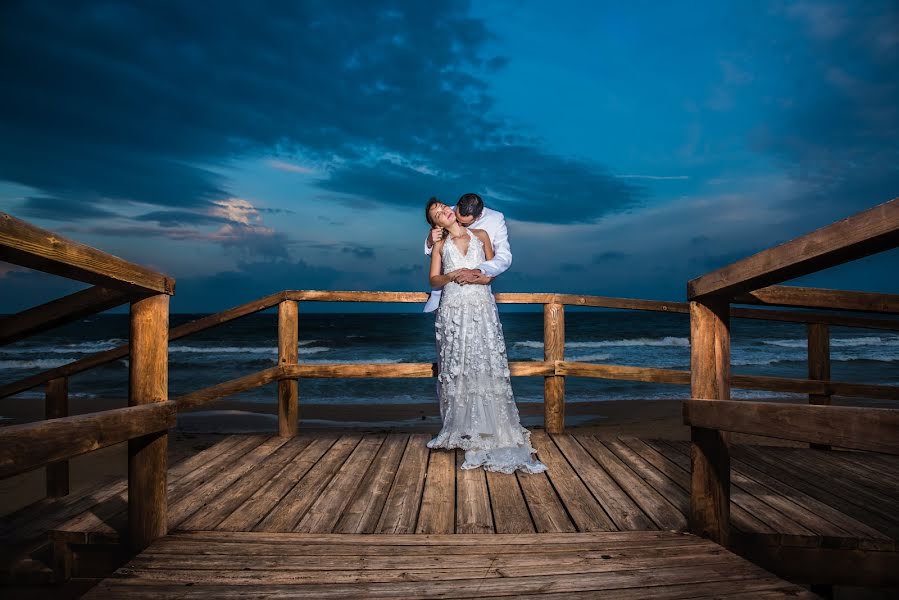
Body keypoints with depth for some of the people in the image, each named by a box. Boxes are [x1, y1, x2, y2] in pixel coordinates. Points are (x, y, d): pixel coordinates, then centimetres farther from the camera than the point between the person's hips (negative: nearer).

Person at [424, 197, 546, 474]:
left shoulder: (481, 235, 10)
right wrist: (452, 276, -12)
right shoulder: (440, 245, 11)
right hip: (453, 311, 1)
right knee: (456, 370, -1)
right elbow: (433, 279, 7)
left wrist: (474, 276, -11)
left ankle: (492, 431, -5)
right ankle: (463, 428, 8)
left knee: (486, 366, -8)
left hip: (481, 308, -1)